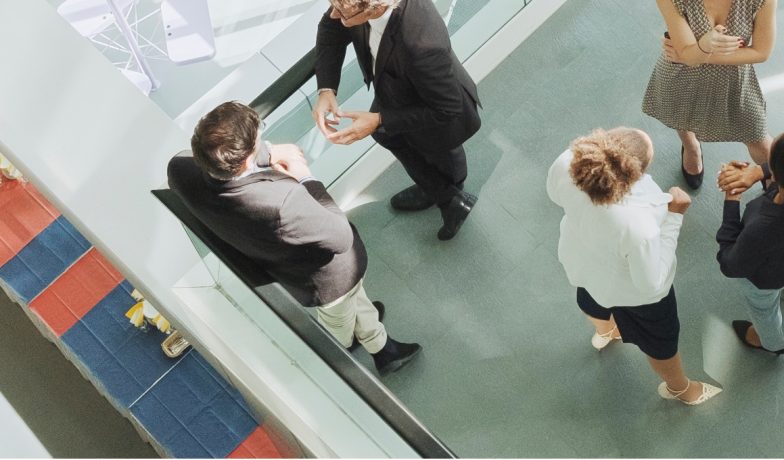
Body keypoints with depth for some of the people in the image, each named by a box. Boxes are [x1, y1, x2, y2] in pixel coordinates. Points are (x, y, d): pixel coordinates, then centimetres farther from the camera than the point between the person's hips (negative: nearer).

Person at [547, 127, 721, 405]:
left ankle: (604, 332, 76)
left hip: (580, 259, 5)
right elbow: (652, 284, -27)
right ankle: (679, 388, 60)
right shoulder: (637, 226, -47)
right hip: (630, 289, -5)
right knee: (660, 339, 28)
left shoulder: (567, 163, -35)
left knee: (592, 299, 40)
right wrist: (673, 217, -29)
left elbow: (556, 196, -9)